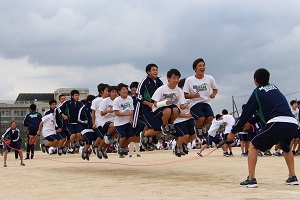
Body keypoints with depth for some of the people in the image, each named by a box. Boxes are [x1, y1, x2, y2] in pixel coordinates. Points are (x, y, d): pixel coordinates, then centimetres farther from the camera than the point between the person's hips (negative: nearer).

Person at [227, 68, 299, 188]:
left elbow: (246, 113, 10)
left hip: (277, 123, -6)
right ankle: (292, 177, 26)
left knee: (253, 146, 7)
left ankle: (251, 179, -3)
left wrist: (233, 132, 19)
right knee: (286, 148, 34)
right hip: (293, 124, 7)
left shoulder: (257, 92, 8)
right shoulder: (274, 88, 26)